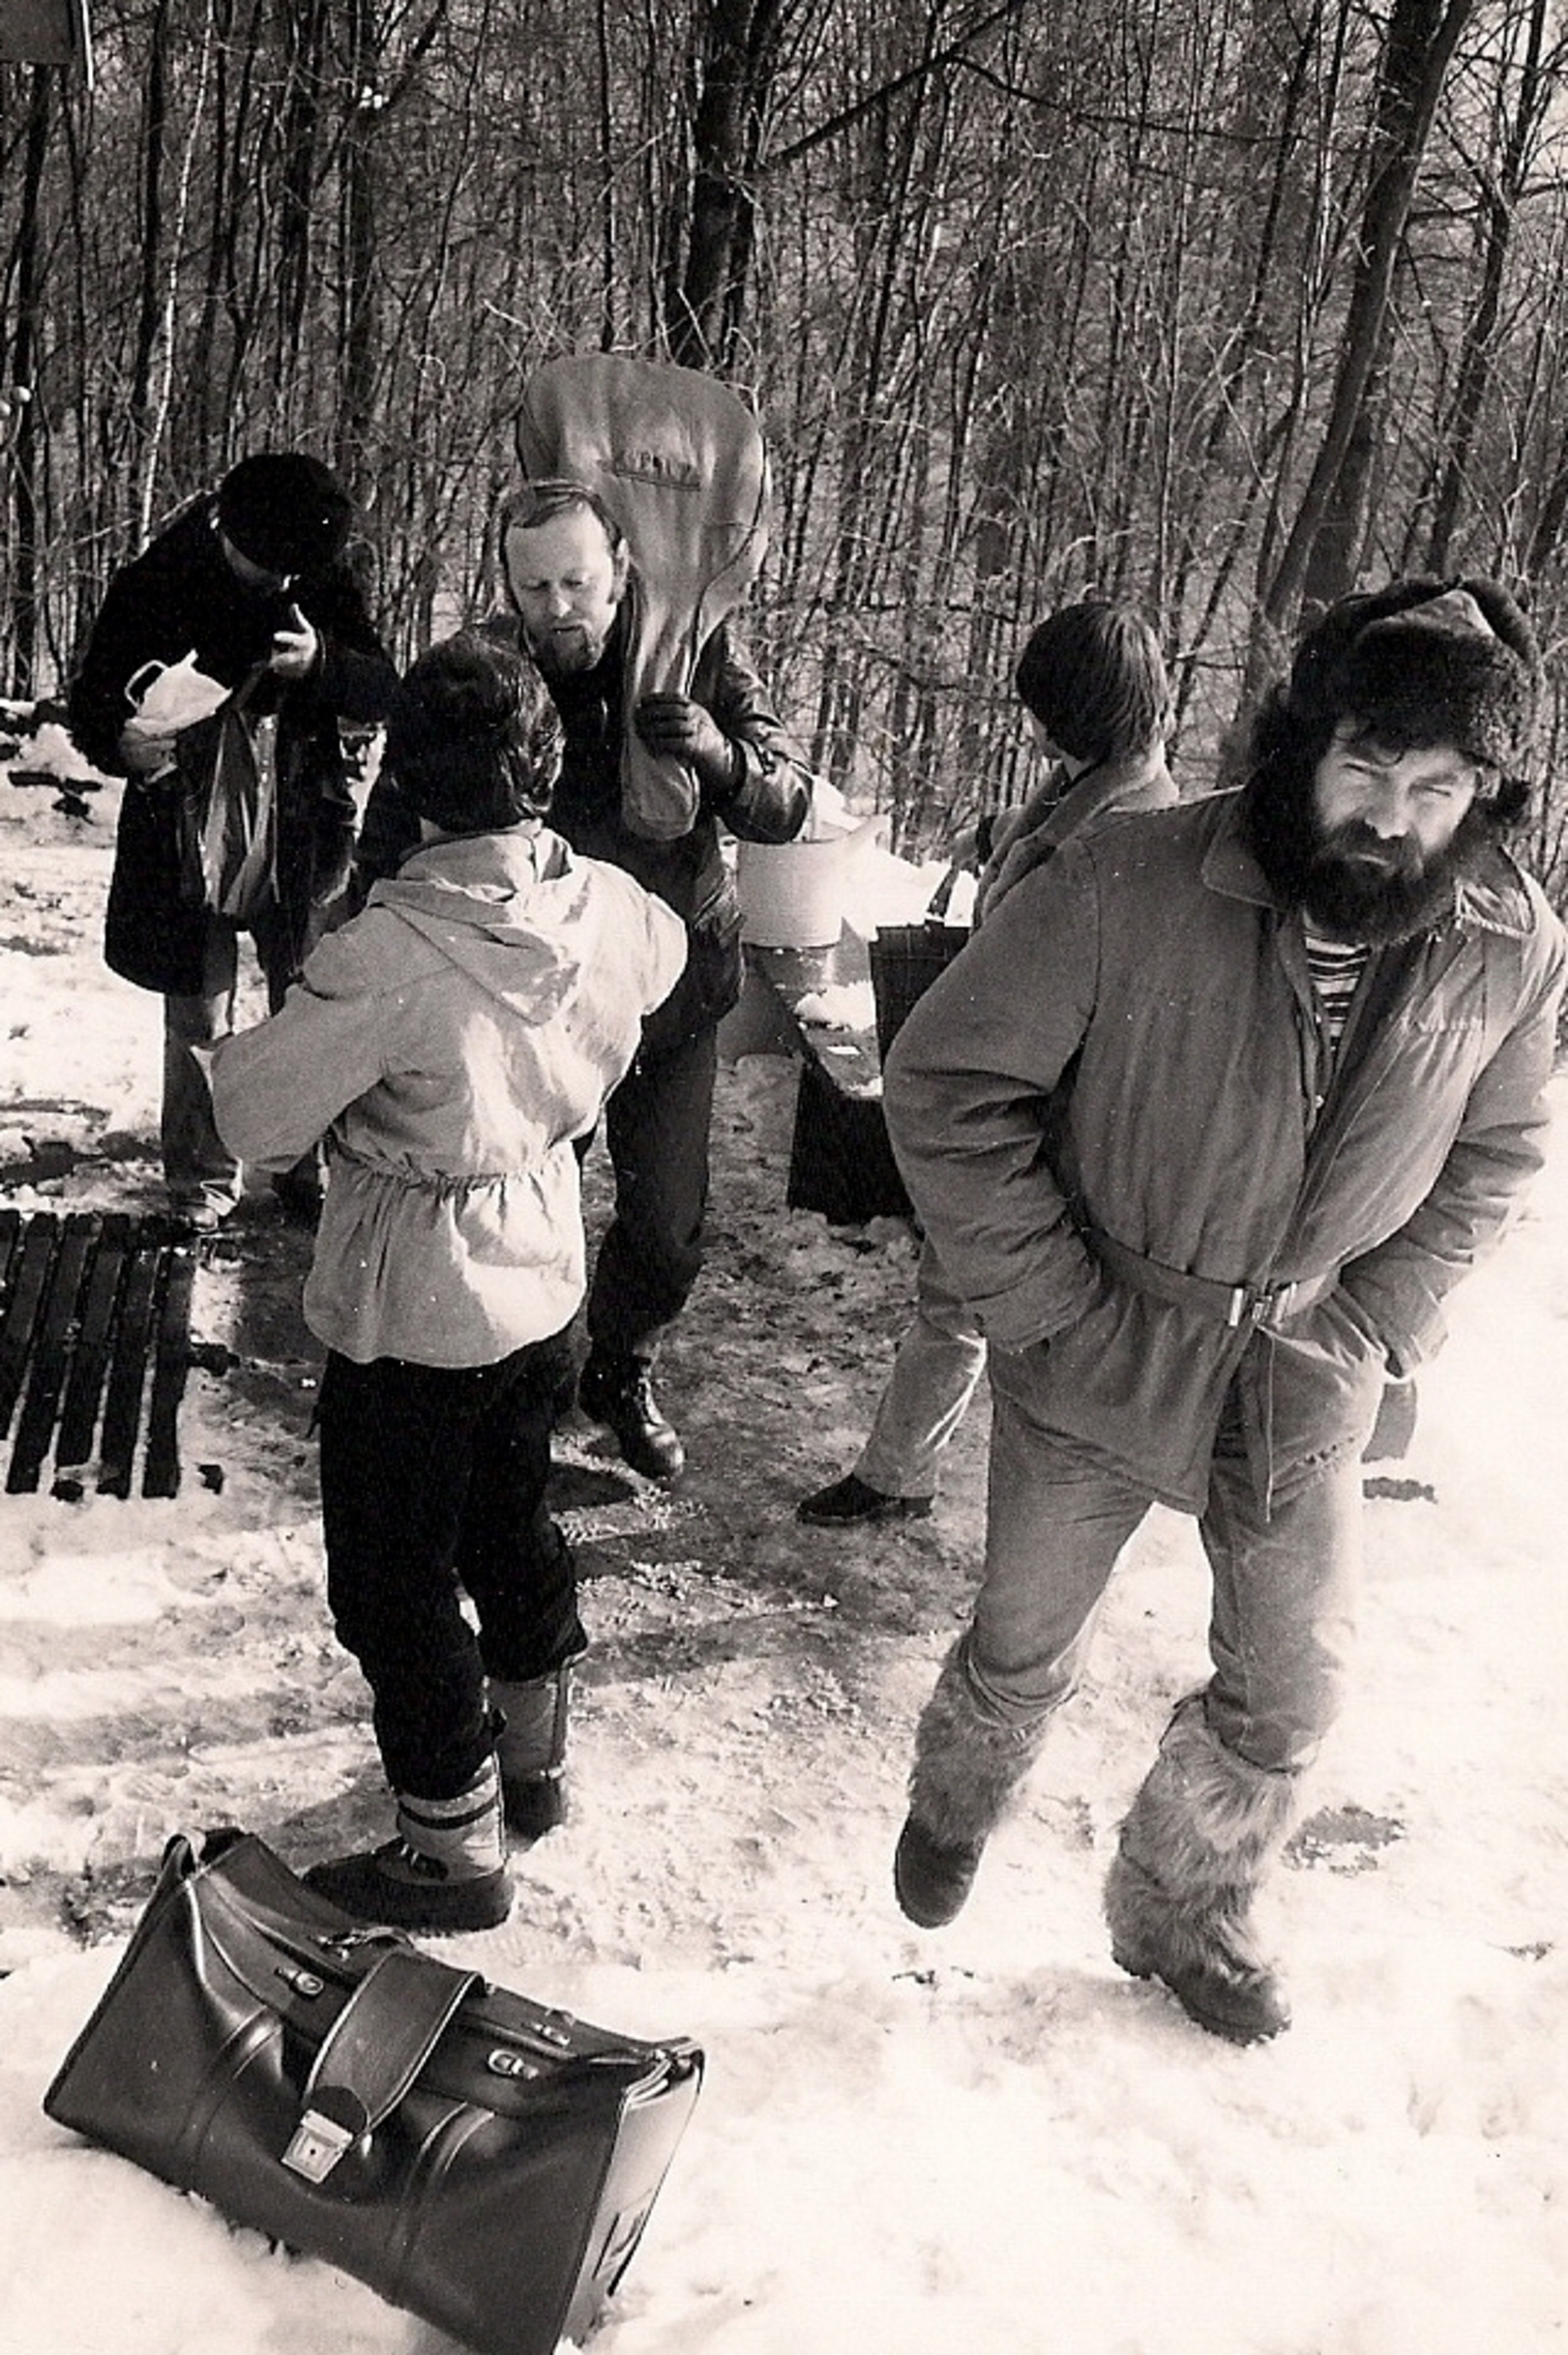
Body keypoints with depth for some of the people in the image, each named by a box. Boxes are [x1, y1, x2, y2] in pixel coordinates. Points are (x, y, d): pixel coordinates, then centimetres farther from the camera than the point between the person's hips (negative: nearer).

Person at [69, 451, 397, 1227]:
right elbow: (89, 702, -6)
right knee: (197, 1022, 5)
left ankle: (309, 1165, 24)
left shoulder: (325, 583, -4)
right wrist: (122, 744, -29)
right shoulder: (151, 587, -10)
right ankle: (201, 1179, 21)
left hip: (299, 834, 2)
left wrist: (322, 662, -26)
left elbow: (382, 694, -5)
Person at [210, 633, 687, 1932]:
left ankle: (454, 1848, 25)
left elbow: (256, 1118, -22)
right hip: (543, 1273, 7)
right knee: (513, 1514, 26)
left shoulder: (391, 955, -30)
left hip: (410, 1308, -6)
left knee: (395, 1577, 11)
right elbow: (662, 963, 14)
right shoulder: (611, 906, -10)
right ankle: (535, 1759, 45)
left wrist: (265, 1033, -3)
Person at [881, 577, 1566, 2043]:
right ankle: (952, 1816, 51)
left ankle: (1180, 1912, 44)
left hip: (1306, 1389, 3)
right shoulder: (1129, 891, -24)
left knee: (1289, 1700, 14)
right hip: (1099, 1366, -3)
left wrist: (1377, 1324, -4)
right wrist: (1042, 1301, -16)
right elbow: (945, 1081, -15)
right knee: (1022, 1658, 16)